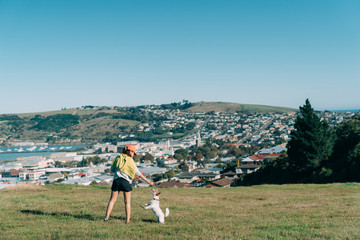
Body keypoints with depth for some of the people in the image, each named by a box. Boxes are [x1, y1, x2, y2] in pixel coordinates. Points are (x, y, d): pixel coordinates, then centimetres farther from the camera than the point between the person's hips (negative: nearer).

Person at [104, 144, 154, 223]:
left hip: (116, 180, 3)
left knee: (112, 200, 10)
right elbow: (138, 173, 0)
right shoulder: (130, 160, 1)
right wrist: (148, 181, 5)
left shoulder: (118, 158, 10)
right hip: (126, 181, -3)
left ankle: (106, 217, 5)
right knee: (127, 202, 6)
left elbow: (112, 169, 15)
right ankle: (128, 220, 3)